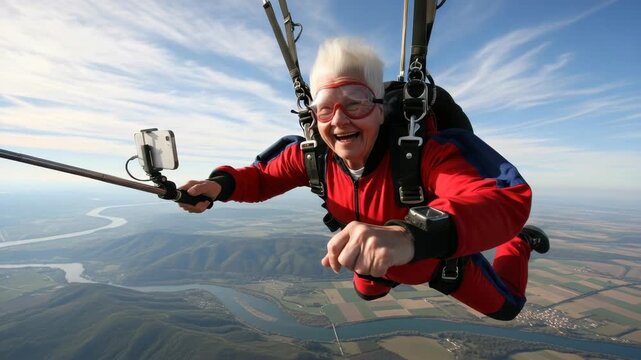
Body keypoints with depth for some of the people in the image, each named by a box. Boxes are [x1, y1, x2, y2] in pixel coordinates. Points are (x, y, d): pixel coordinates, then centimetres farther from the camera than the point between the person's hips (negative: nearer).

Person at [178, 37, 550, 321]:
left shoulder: (422, 150, -43)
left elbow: (508, 199, -56)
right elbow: (261, 177, -12)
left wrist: (411, 236, -76)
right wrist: (220, 184, -34)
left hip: (441, 257, -3)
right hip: (379, 262, 4)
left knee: (505, 307, 21)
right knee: (367, 291, 35)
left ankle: (522, 241, 48)